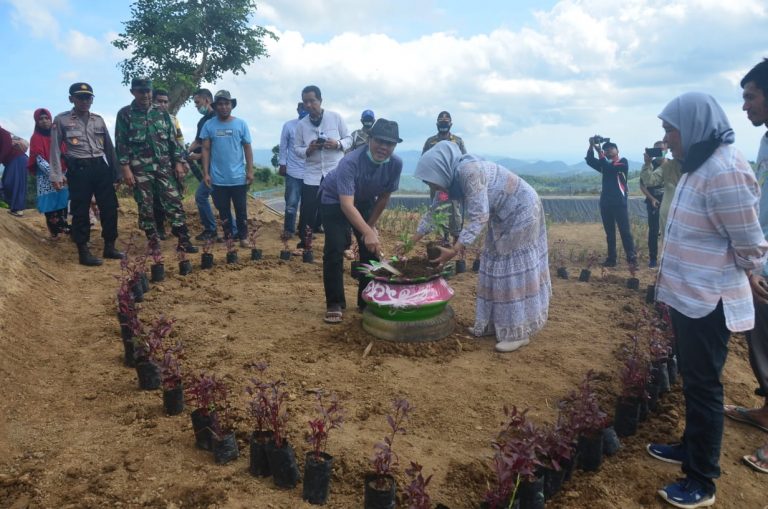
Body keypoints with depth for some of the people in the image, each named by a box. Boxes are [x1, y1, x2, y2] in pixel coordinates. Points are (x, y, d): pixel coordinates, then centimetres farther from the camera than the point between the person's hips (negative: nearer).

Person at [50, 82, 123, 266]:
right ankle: (83, 252, 9)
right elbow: (55, 149, 1)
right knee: (80, 212, 0)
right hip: (78, 170, -4)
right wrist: (56, 175, -6)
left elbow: (109, 146, 16)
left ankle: (109, 247, 17)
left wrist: (115, 172, 14)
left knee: (109, 208, 4)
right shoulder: (61, 120, 2)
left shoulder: (98, 119, 12)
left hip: (101, 167, 4)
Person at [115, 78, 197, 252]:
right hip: (140, 169, -2)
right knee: (146, 207, 3)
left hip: (164, 167, 2)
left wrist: (178, 162, 5)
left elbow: (173, 140, 12)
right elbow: (121, 144, -3)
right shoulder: (125, 114, 0)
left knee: (174, 202, -3)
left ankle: (184, 240, 1)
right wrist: (125, 168, -10)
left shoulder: (161, 113, 10)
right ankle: (154, 243, 12)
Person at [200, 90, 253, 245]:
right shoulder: (209, 125, 0)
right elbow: (206, 150, 1)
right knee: (223, 210, 10)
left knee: (241, 209, 9)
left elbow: (247, 148, 3)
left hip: (238, 177, -1)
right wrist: (206, 173, -4)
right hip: (218, 178, 1)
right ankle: (229, 236, 23)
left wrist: (250, 170, -2)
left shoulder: (241, 124, -1)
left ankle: (243, 236, 21)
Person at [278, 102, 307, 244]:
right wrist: (282, 164, 2)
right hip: (293, 171, -1)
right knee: (291, 203, 3)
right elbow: (283, 147, 4)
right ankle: (289, 229, 16)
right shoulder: (289, 125, -2)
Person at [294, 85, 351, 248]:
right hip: (312, 174, 1)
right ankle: (303, 243, 19)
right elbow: (296, 148, 6)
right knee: (307, 210, 1)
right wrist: (308, 150, -16)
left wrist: (337, 144, -18)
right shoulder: (301, 124, 3)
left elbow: (349, 139, 3)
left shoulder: (336, 117, -1)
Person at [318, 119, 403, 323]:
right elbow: (346, 204, -44)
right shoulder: (350, 162, -37)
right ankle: (334, 304, -3)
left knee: (372, 249, -1)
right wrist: (367, 232, -53)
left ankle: (367, 301, 14)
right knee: (335, 249, -15)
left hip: (364, 201, 5)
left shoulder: (396, 164, -22)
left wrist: (371, 225, -2)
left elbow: (384, 197, -7)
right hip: (334, 200, -5)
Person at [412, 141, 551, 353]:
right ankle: (494, 324, 19)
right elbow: (434, 211, 8)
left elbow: (479, 217, -33)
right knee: (495, 267, 10)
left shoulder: (469, 172, -31)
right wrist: (412, 241, 8)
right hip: (503, 216, 9)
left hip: (522, 211, -9)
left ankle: (518, 332, 1)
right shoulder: (452, 177, -3)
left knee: (516, 269, -7)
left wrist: (454, 250, -35)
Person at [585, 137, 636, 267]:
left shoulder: (623, 162, -1)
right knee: (609, 233, 8)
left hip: (619, 203, -5)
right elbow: (590, 161, 0)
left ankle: (631, 257, -3)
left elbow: (610, 167, -18)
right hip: (605, 203, 5)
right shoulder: (604, 164, 14)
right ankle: (611, 258, 13)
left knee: (625, 231, -6)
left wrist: (599, 152, -17)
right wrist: (591, 146, -13)